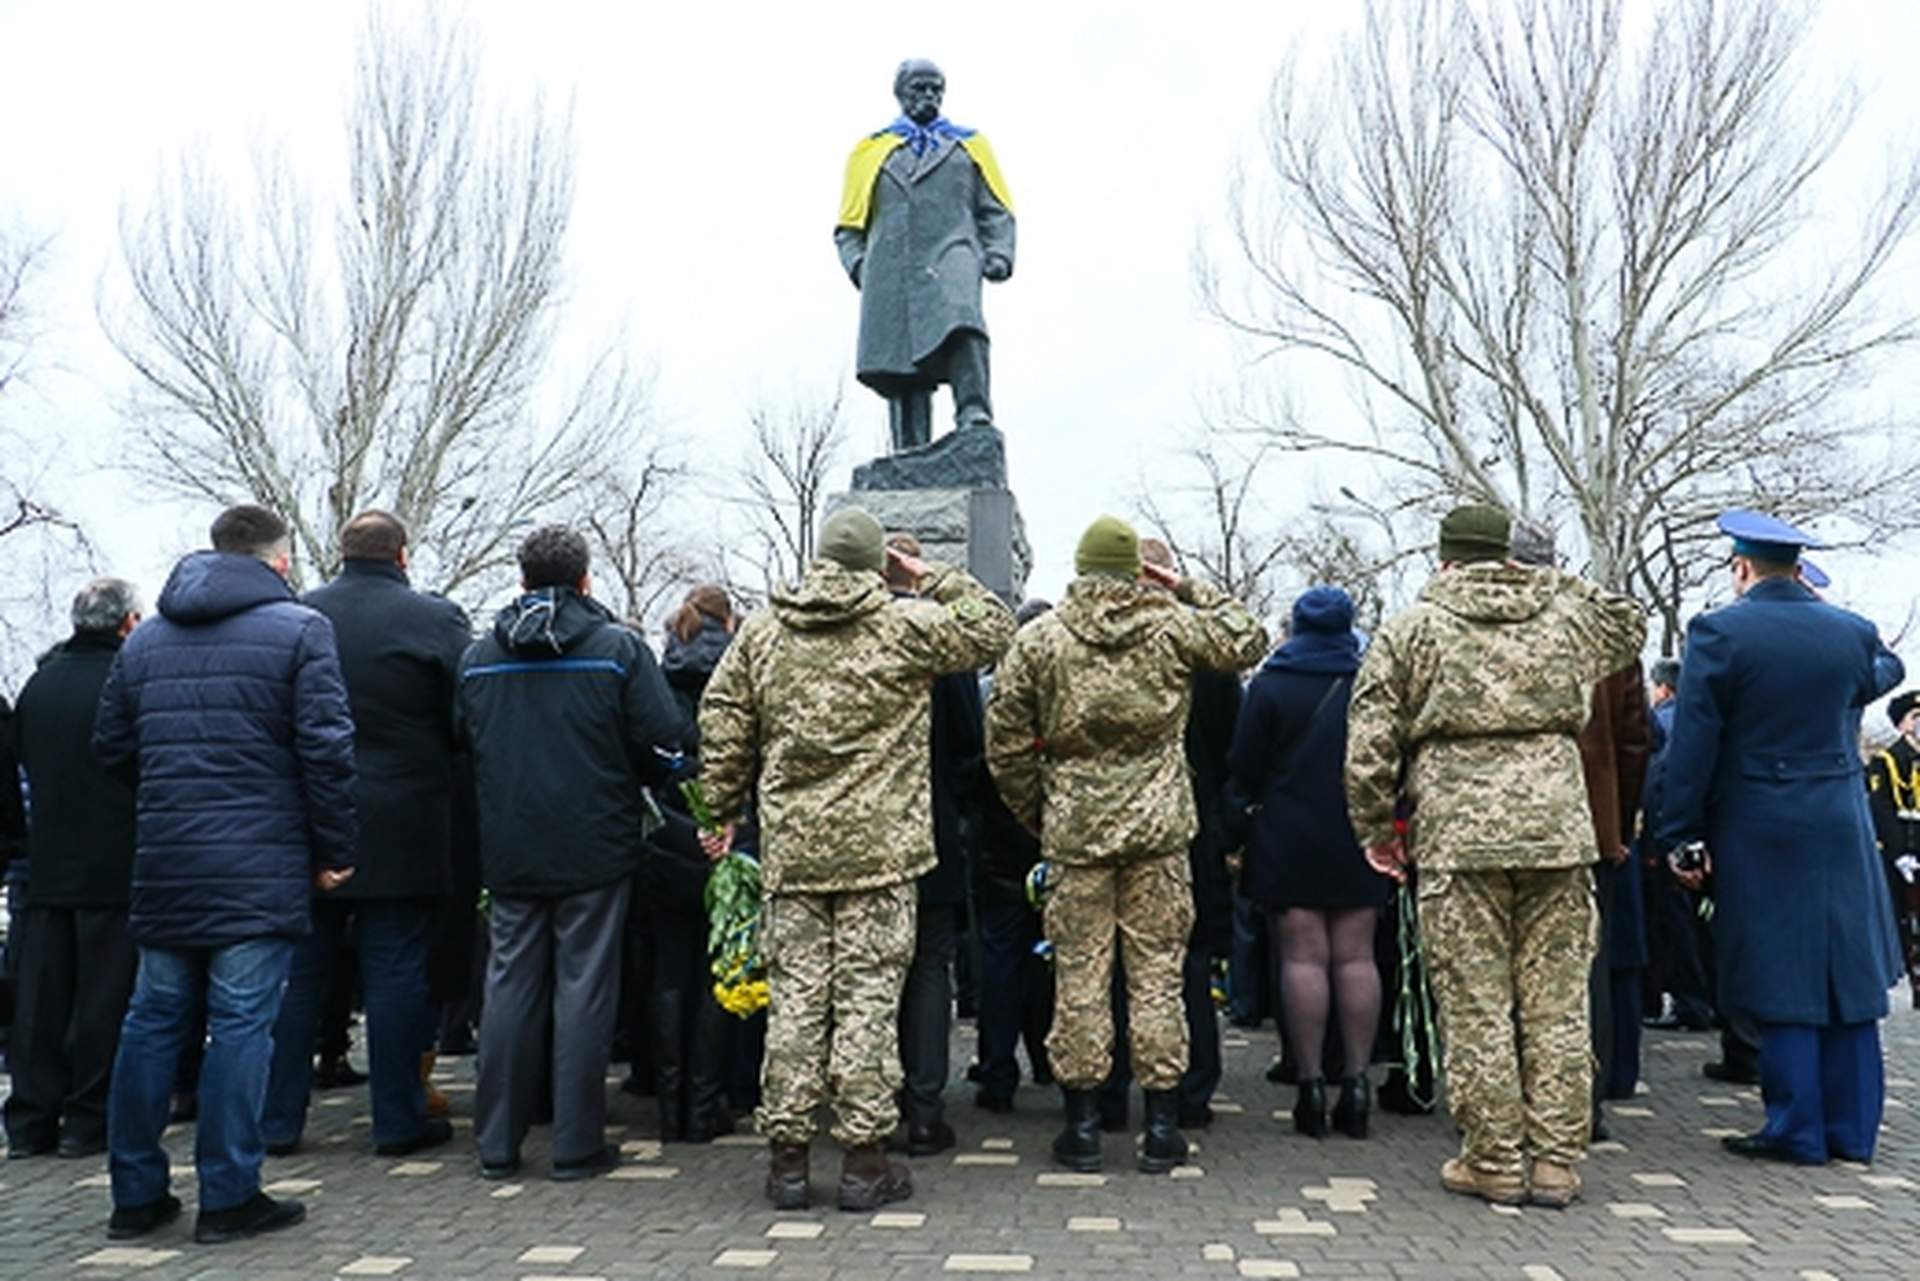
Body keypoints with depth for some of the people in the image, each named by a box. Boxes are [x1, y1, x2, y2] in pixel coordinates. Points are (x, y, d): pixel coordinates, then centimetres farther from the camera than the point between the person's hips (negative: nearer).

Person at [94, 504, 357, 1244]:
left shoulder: (145, 637, 14)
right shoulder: (298, 629, -5)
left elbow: (111, 747, 15)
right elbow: (325, 749, -12)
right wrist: (336, 850, -4)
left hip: (163, 864, 6)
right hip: (258, 868, -6)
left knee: (153, 1020, 13)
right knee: (241, 1024, 0)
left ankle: (135, 1193, 22)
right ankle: (227, 1197, 5)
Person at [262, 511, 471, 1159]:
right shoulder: (436, 619, -7)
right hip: (400, 831, -3)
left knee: (299, 971, 12)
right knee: (395, 971, 4)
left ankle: (277, 1119, 20)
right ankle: (399, 1120, 11)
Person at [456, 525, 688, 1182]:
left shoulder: (477, 656, 5)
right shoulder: (618, 649, -7)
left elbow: (460, 742, 11)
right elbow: (664, 747, -10)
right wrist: (623, 784, 10)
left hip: (508, 852, 4)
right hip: (594, 850, -3)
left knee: (510, 987, 12)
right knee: (584, 989, 3)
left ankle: (497, 1144, 18)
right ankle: (577, 1146, 9)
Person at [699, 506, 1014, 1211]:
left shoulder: (759, 632, 7)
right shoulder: (906, 626, -3)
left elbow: (721, 726, 9)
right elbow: (993, 626, 6)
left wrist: (723, 810, 17)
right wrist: (934, 578, 14)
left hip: (790, 847, 3)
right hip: (879, 845, -3)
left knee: (794, 998, 8)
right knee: (868, 996, 2)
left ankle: (786, 1157, 14)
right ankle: (863, 1160, 9)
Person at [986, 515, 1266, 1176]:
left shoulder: (1038, 639, 0)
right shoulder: (1173, 627, -1)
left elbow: (1006, 745, 1)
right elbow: (1248, 640, 16)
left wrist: (1035, 815, 13)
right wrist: (1189, 588, 16)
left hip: (1075, 829, 0)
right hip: (1159, 826, 1)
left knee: (1080, 974, 7)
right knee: (1158, 972, 7)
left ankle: (1082, 1124, 14)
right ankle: (1162, 1127, 14)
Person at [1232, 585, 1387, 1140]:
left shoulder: (1272, 684, -5)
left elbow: (1243, 766, -3)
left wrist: (1264, 799, 15)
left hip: (1291, 838, -2)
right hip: (1360, 837, 3)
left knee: (1303, 957, 0)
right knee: (1356, 957, 7)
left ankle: (1311, 1083, 1)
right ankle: (1357, 1081, 9)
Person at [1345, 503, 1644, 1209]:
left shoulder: (1411, 629, 3)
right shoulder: (1565, 615, 12)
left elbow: (1369, 747, 0)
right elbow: (1631, 625, 37)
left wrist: (1375, 829, 11)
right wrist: (1562, 584, 30)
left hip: (1459, 835, -3)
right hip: (1559, 829, 3)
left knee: (1476, 1007, 4)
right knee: (1558, 1004, 9)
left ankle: (1494, 1162, 10)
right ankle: (1556, 1161, 16)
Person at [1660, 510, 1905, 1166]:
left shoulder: (1718, 633, -11)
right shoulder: (1853, 632, 2)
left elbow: (1692, 744, -12)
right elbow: (1879, 677, 24)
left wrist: (1684, 835, -6)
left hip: (1759, 834, -4)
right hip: (1843, 831, 5)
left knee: (1782, 984, 3)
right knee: (1849, 975, 12)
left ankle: (1797, 1130, 10)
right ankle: (1852, 1129, 21)